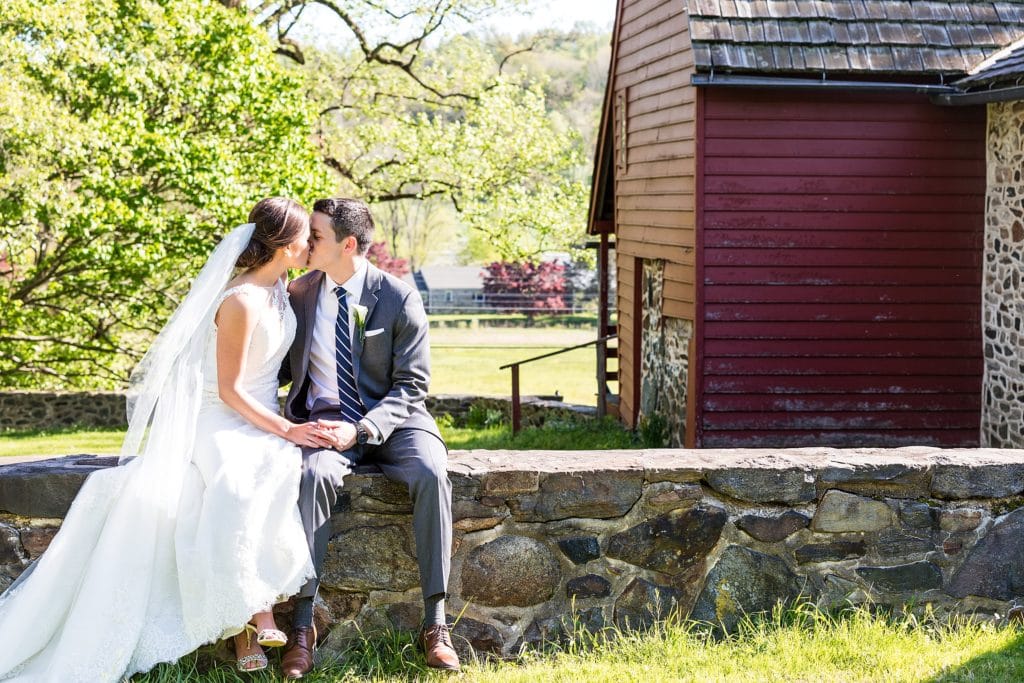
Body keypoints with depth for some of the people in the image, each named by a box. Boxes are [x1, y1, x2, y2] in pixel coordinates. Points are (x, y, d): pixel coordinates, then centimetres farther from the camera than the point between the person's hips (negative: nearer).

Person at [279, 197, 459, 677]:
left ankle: (434, 623, -27)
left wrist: (361, 429, -21)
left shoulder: (399, 298, -6)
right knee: (314, 474, -33)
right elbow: (283, 367, 14)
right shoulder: (299, 293, 4)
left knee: (431, 473, -33)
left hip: (391, 420, -1)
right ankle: (302, 625, -30)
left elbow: (411, 385, -6)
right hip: (326, 419, 1)